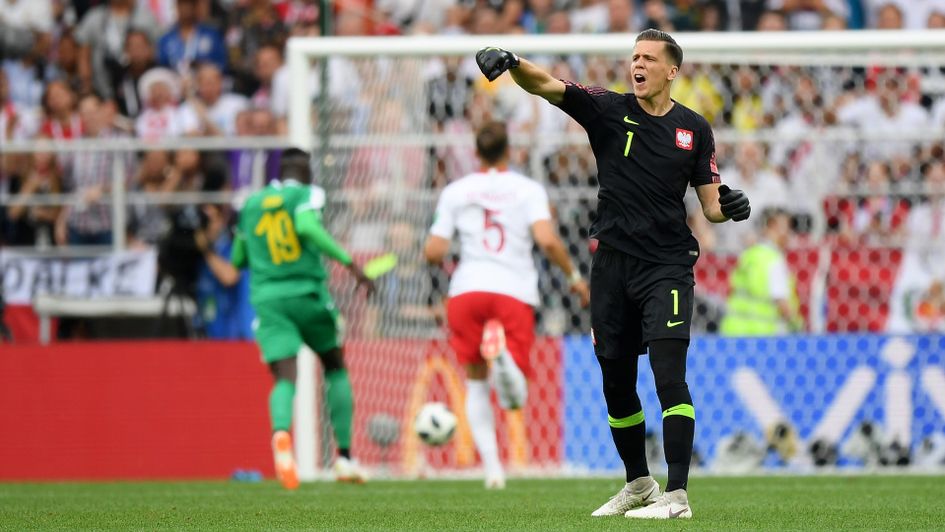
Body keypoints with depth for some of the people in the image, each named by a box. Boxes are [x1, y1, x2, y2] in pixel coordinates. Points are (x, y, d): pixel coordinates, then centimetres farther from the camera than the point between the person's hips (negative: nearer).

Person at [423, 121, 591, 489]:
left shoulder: (455, 192, 11)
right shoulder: (528, 190, 7)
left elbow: (433, 252, 5)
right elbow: (547, 240, -9)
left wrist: (442, 261, 29)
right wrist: (574, 277, 6)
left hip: (468, 291, 1)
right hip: (515, 293, -1)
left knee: (476, 382, 18)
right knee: (516, 398, -2)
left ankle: (491, 465, 2)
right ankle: (505, 358, -40)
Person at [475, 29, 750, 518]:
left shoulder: (694, 129, 4)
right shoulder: (608, 110, 1)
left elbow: (711, 206, 8)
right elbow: (545, 85, -14)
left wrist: (729, 208, -15)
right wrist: (510, 63, -33)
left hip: (667, 266, -2)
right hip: (613, 264, 2)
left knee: (669, 376, -16)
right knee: (616, 383, 10)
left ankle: (676, 495, -17)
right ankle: (638, 484, 29)